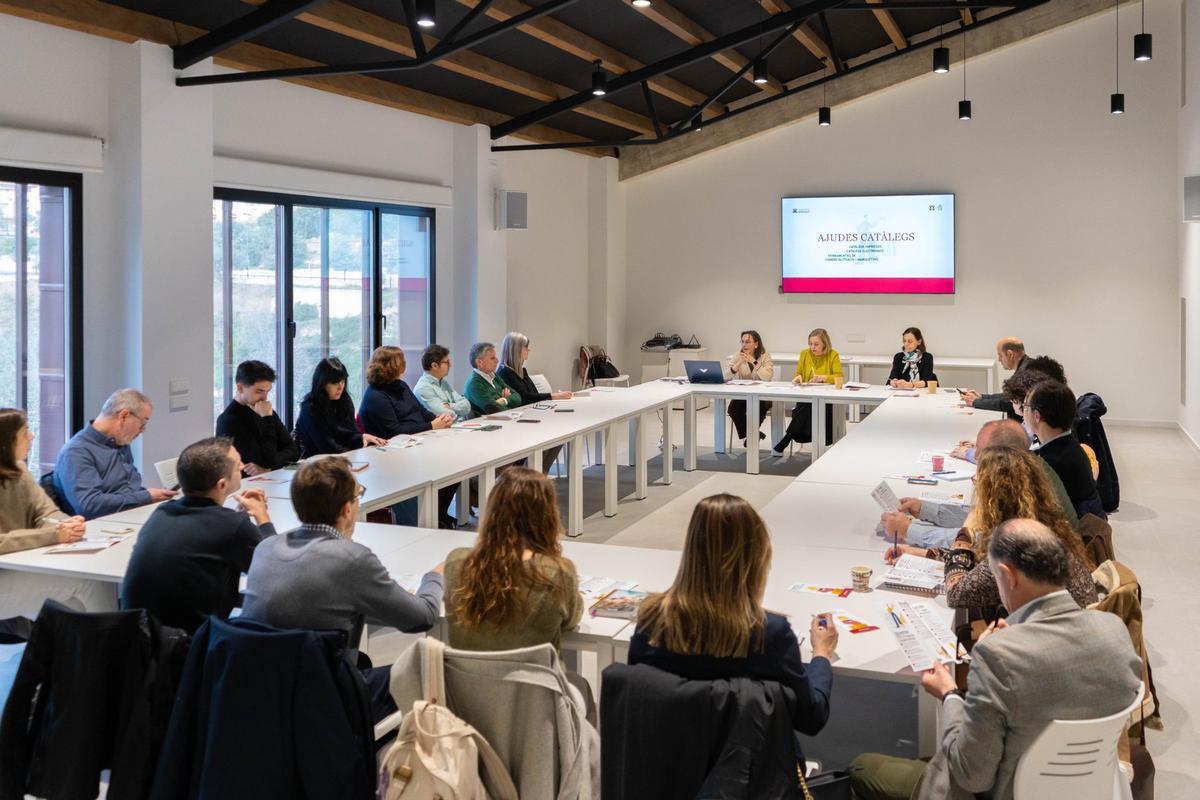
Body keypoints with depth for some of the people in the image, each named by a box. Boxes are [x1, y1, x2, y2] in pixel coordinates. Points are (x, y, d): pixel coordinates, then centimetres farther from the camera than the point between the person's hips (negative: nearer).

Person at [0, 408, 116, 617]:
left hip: (21, 566, 7)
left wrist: (66, 525, -18)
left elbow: (46, 513, 5)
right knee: (85, 581, -16)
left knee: (96, 577, -10)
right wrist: (54, 535, -26)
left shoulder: (17, 471, 8)